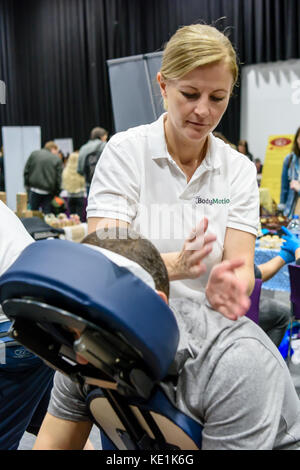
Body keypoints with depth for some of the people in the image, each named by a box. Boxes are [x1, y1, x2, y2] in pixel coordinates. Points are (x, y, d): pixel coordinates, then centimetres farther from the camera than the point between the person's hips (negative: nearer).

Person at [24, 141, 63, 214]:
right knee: (47, 214, 3)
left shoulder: (34, 154, 8)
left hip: (34, 189, 2)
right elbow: (58, 179, -3)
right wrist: (56, 192, 7)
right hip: (48, 192, -2)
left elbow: (26, 171, 7)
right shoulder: (57, 159, -1)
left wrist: (27, 185, 14)